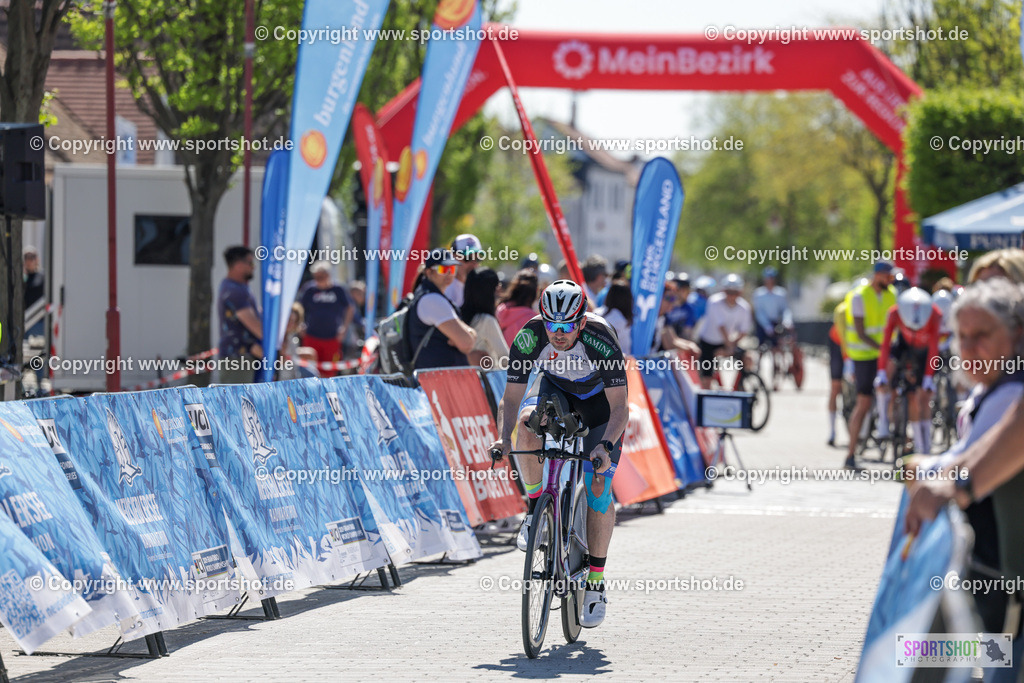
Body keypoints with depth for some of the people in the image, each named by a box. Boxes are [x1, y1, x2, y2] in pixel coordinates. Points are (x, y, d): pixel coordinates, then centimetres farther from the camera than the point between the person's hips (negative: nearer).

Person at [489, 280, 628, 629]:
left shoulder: (601, 340, -36)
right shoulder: (528, 338, -30)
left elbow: (620, 407, -34)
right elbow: (511, 399, -23)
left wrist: (605, 445, -51)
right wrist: (504, 439, -41)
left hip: (599, 396, -2)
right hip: (554, 385, 2)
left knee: (599, 488, -13)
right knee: (526, 423, -34)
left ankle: (596, 582, 0)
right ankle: (535, 510, -14)